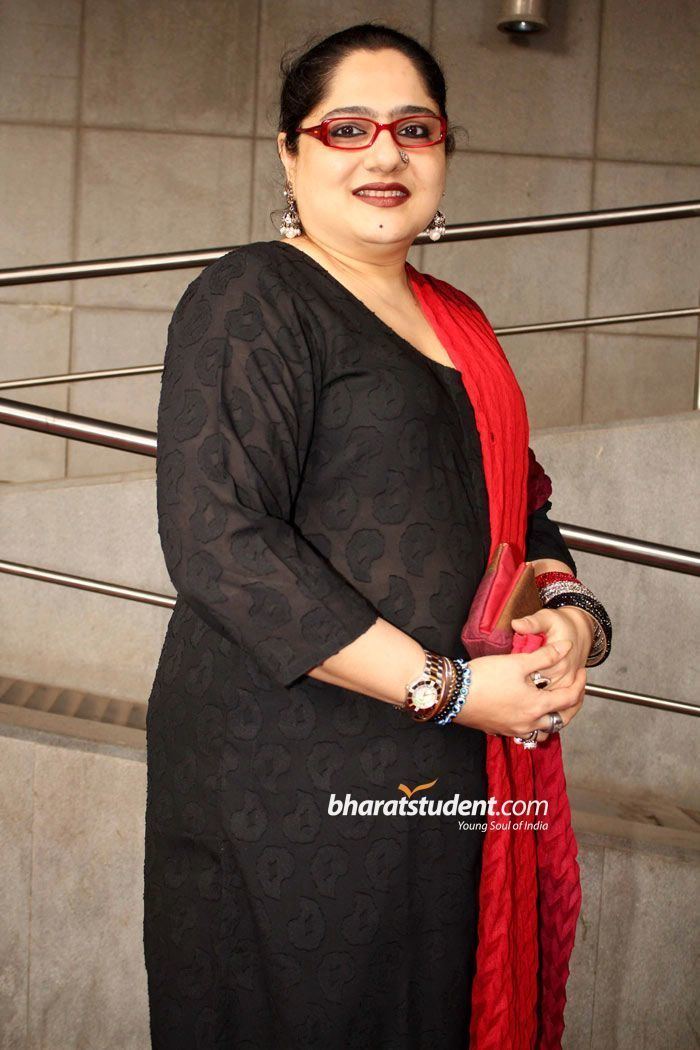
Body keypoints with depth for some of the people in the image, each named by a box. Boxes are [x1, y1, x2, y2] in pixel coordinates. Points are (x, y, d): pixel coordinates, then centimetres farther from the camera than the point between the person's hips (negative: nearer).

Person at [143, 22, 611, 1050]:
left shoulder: (456, 327, 15)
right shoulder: (254, 298, -8)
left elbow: (524, 514, 21)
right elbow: (219, 541, -19)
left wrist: (571, 616, -2)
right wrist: (447, 688, -19)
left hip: (444, 782, 7)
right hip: (284, 785, -7)